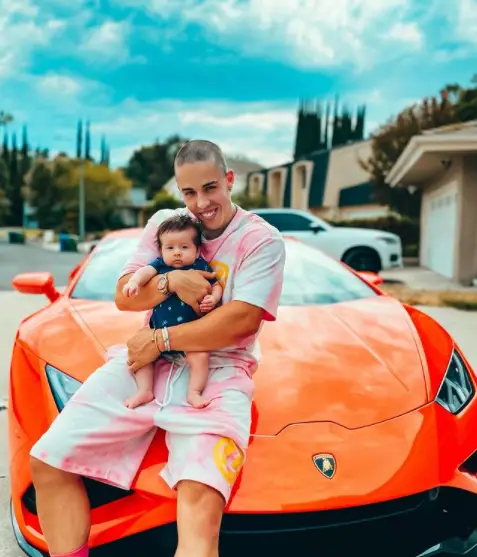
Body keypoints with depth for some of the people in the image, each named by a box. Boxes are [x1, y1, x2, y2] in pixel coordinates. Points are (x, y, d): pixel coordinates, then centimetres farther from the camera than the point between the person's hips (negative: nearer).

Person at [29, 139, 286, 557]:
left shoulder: (262, 239, -3)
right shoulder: (163, 223, 12)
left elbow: (241, 321, -14)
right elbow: (124, 297, 6)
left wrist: (160, 340, -13)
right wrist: (172, 280, -14)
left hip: (217, 372, -4)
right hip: (147, 359, 5)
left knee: (201, 498, -29)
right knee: (48, 461, -4)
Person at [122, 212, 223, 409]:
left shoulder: (201, 267, -1)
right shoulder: (160, 264, 0)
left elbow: (216, 285, 4)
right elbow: (146, 271, -18)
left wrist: (213, 298, -19)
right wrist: (134, 281, -41)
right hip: (158, 328, 3)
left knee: (200, 356, -22)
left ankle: (194, 392, -8)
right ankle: (145, 391, 5)